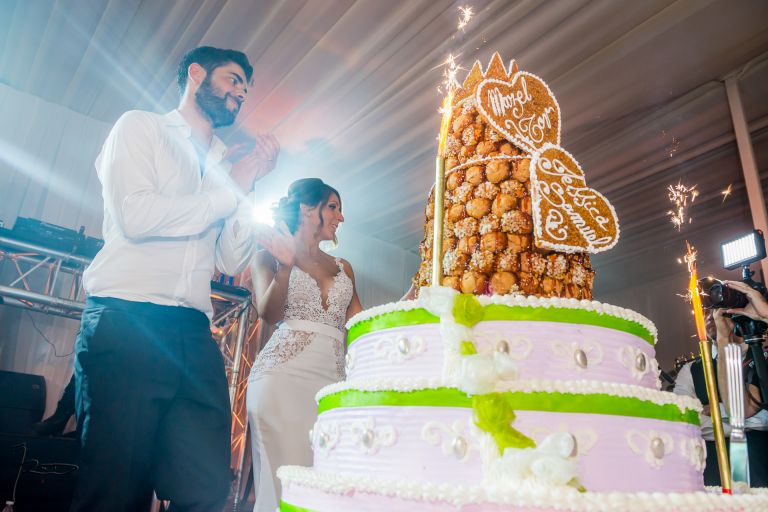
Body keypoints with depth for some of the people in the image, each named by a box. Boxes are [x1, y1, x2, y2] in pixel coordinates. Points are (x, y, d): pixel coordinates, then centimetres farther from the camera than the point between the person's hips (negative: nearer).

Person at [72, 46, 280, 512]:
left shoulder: (224, 164, 23)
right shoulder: (140, 127, 9)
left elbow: (233, 261, 14)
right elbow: (135, 216, -10)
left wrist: (248, 186, 5)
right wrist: (231, 189, -1)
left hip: (194, 334, 5)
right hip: (127, 320, -4)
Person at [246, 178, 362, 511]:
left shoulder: (343, 268, 21)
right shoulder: (270, 256, 10)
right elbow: (269, 314, -4)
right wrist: (285, 266, -19)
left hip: (332, 379, 4)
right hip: (284, 374, -3)